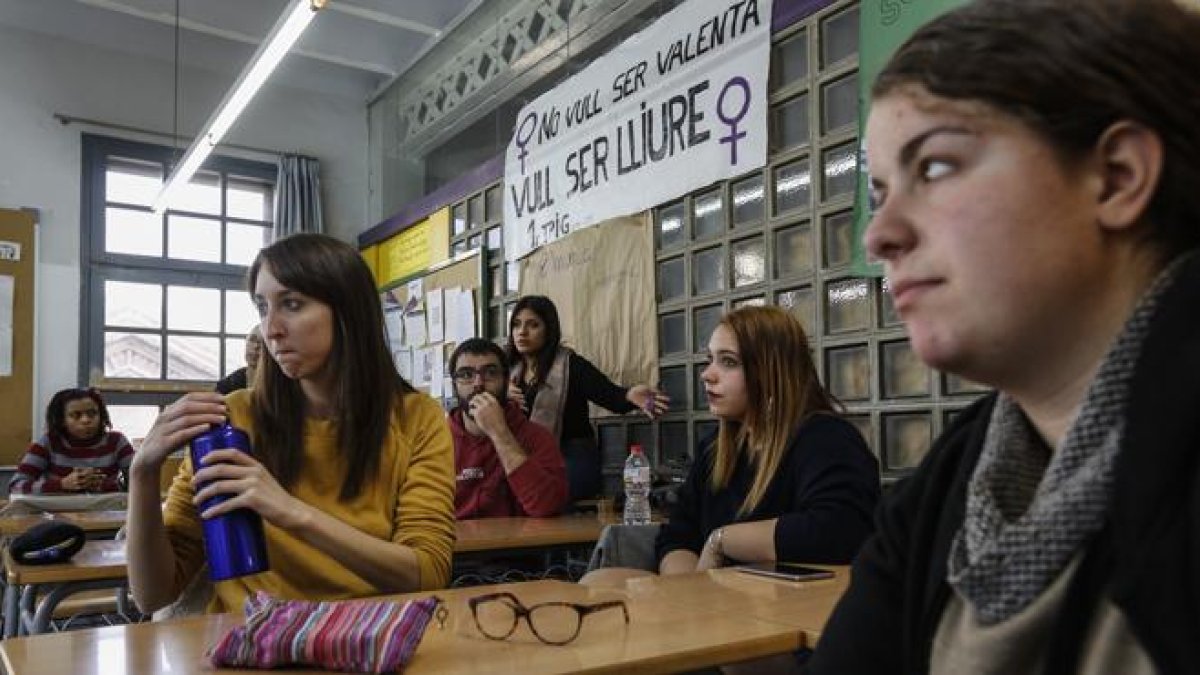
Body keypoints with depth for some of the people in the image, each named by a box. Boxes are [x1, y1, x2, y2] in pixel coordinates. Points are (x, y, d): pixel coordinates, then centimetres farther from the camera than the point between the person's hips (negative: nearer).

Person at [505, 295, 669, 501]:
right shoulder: (510, 370, 10)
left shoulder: (571, 365, -5)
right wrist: (501, 396, -13)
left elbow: (611, 396, -16)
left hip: (572, 460, -5)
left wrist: (630, 395, -39)